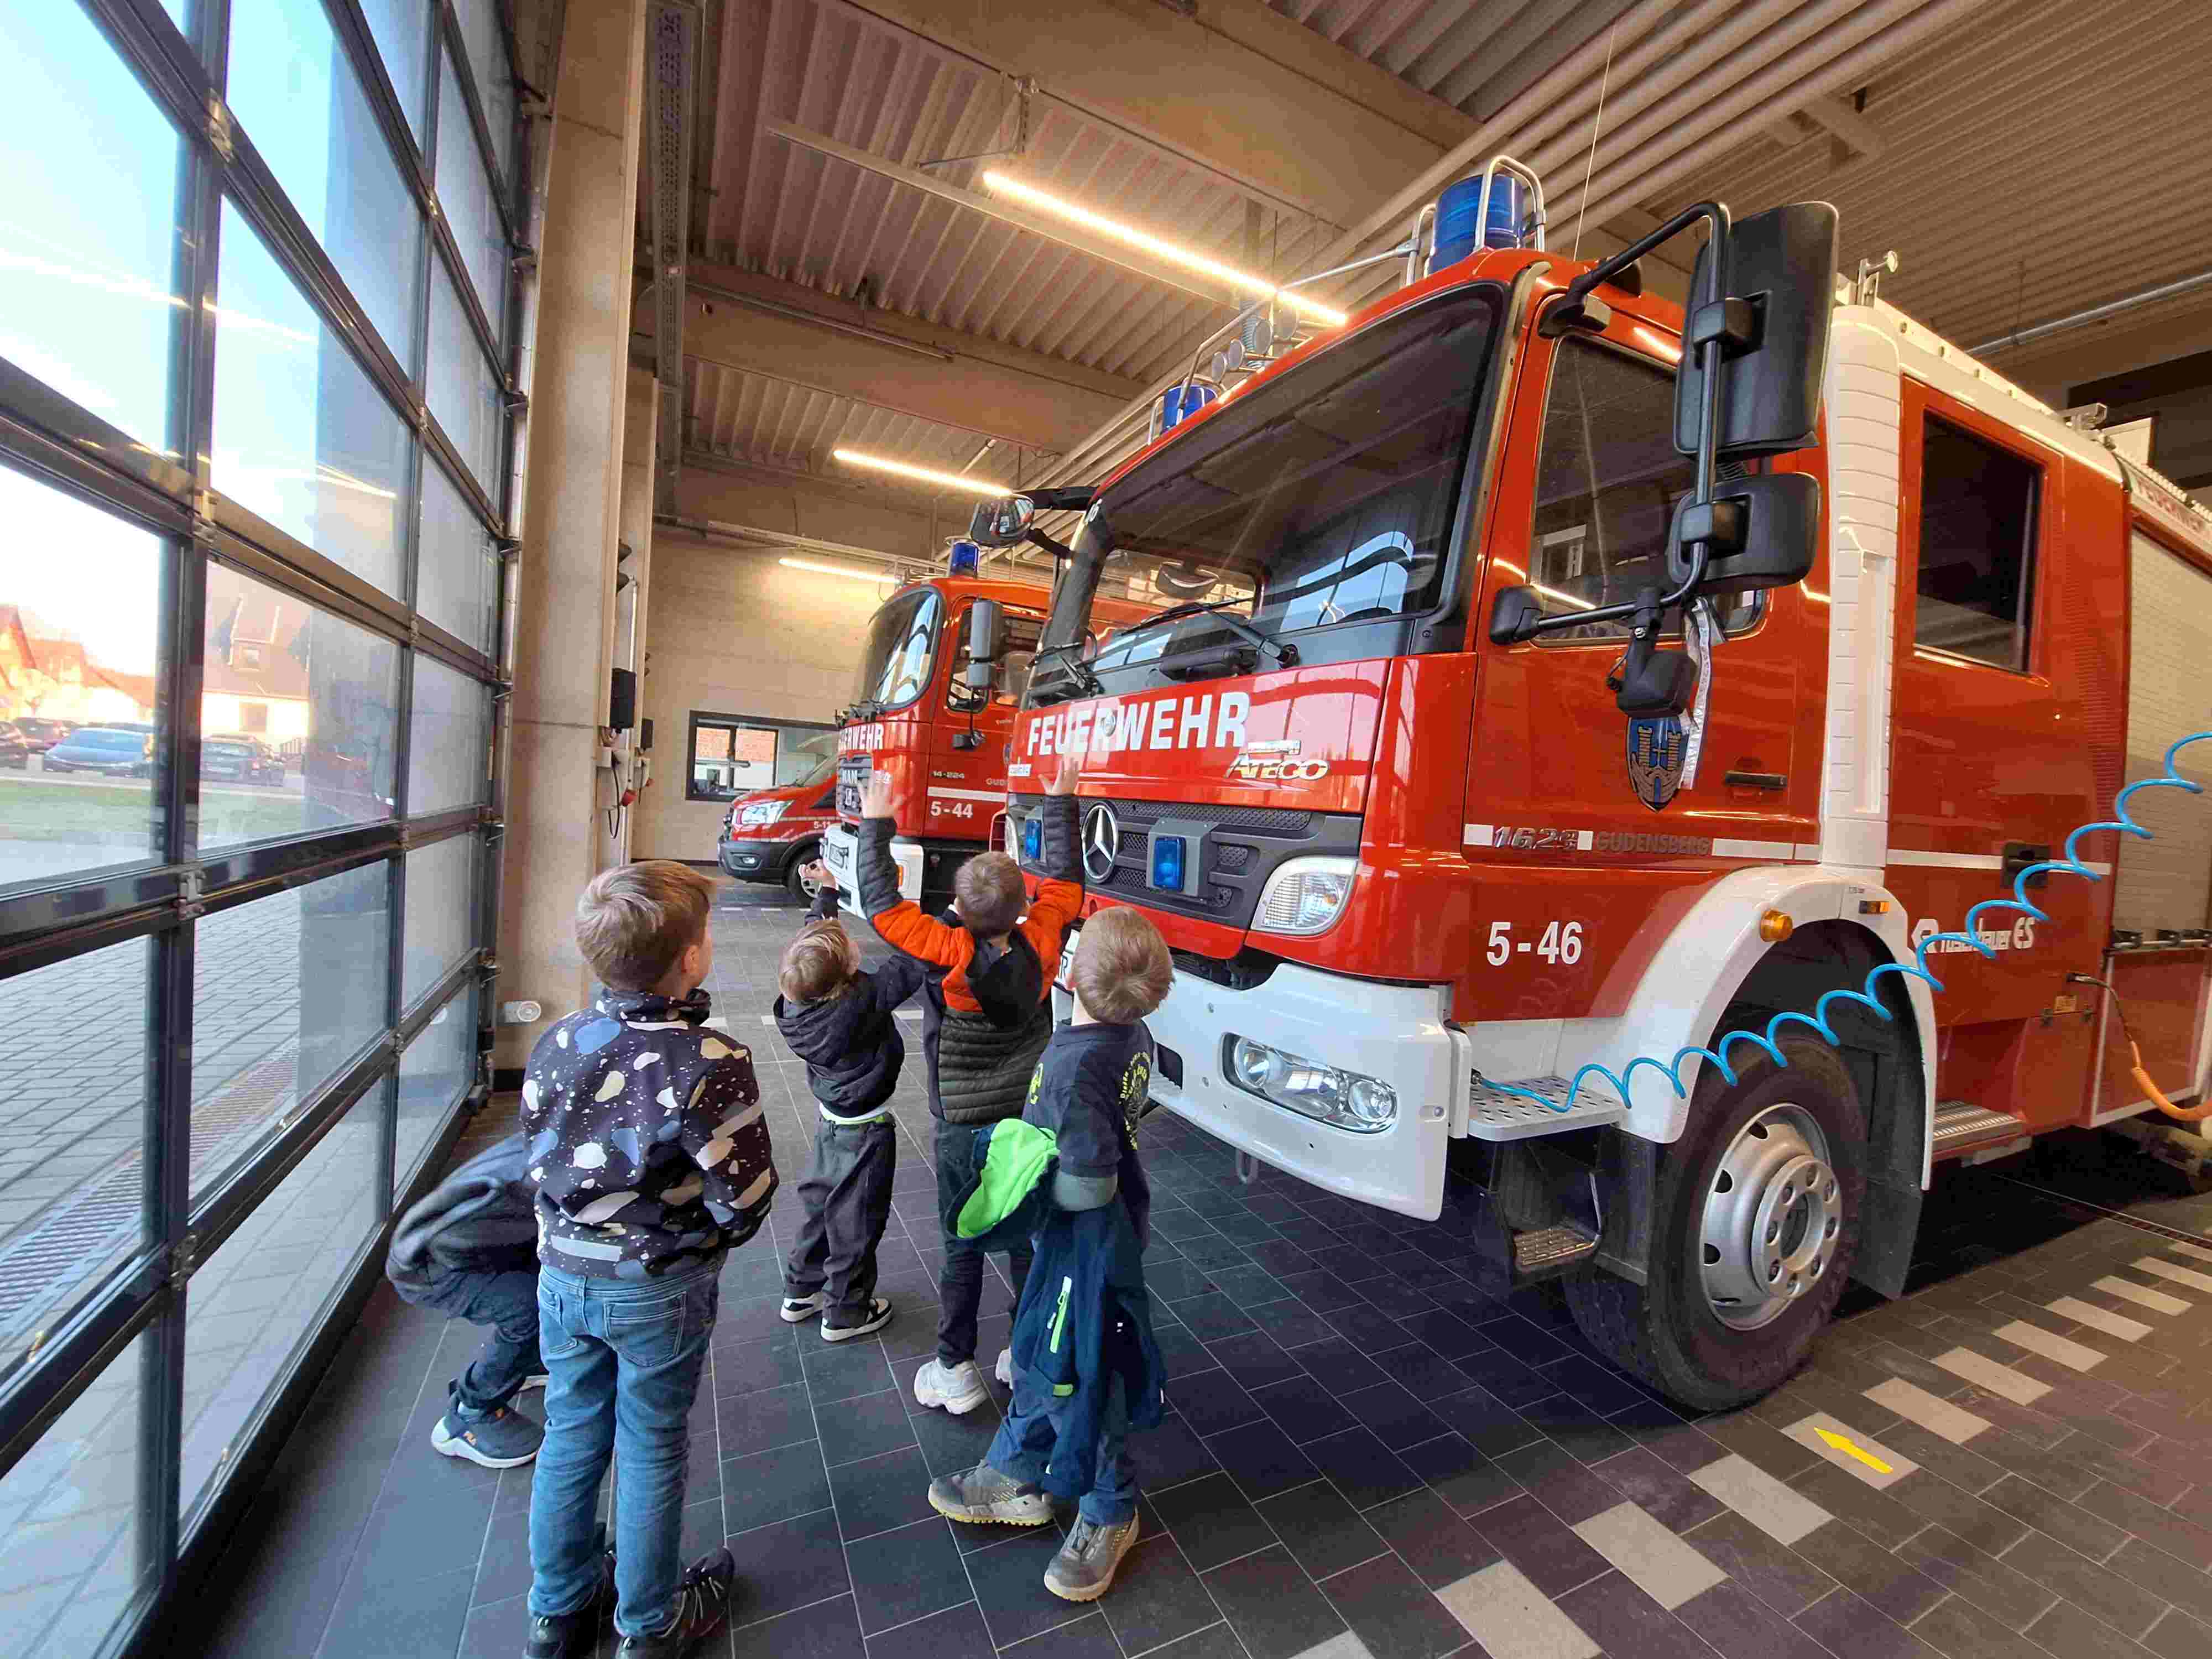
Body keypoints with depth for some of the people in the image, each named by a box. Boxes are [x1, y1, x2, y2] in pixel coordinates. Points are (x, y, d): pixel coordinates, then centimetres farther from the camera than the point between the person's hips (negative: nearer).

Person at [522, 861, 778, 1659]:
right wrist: (715, 1241, 1)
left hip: (564, 1272, 5)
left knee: (571, 1439, 24)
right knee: (651, 1452, 17)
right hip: (660, 1288, -4)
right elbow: (745, 1197, -21)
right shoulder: (709, 1064, -28)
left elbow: (540, 1154, 3)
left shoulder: (556, 1043, -10)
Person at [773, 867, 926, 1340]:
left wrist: (827, 890, 10)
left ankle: (800, 1291, 43)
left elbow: (815, 932, -1)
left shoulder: (796, 997, -16)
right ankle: (845, 1313, 31)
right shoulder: (863, 1000, -35)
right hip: (865, 1132, -7)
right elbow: (915, 964, -37)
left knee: (818, 1200, 25)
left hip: (831, 1121, 7)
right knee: (854, 1220, 12)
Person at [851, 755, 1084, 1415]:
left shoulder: (948, 955, -26)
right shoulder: (1041, 943, -18)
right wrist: (1061, 801, 8)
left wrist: (876, 822, -4)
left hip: (962, 1132, -3)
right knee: (1029, 1242, 18)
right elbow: (1066, 880, -2)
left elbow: (881, 902, -14)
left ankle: (956, 1372, 27)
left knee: (963, 1248, 13)